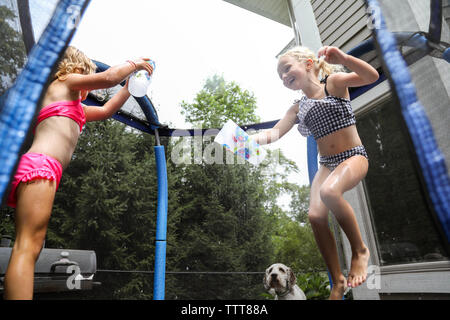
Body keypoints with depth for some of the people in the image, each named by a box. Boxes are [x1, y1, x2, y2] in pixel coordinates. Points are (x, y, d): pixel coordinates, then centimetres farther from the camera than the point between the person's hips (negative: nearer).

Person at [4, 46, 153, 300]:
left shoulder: (75, 106, 34)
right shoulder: (65, 81, 10)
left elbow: (106, 111, 40)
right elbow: (109, 77, -2)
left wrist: (130, 86, 39)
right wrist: (133, 64, 16)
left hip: (42, 170, 9)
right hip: (39, 165, -9)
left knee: (30, 248, 4)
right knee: (28, 247, -20)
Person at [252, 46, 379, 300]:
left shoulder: (334, 82, -2)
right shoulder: (298, 108, 10)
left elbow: (371, 76, -16)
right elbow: (274, 133, 0)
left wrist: (343, 58, -32)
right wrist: (249, 139, -18)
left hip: (354, 156, -4)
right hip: (327, 163, 5)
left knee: (329, 191, -36)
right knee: (315, 215, -17)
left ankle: (360, 251, -10)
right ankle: (338, 282, 1)